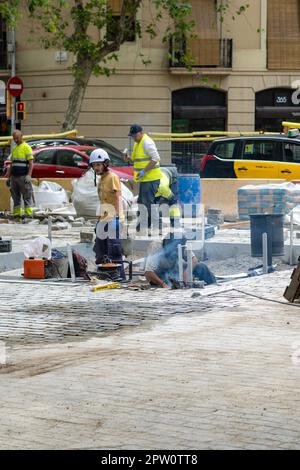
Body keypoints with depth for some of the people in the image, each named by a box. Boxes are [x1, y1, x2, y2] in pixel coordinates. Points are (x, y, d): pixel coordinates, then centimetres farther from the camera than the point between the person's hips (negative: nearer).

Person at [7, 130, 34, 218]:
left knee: (27, 196, -6)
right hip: (14, 177, 7)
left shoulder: (26, 147, -4)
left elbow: (31, 163, -11)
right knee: (15, 196, 6)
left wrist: (29, 175, -21)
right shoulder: (14, 149, 17)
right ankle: (17, 213, 9)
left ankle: (28, 213, -5)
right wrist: (9, 177, 19)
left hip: (23, 177, -7)